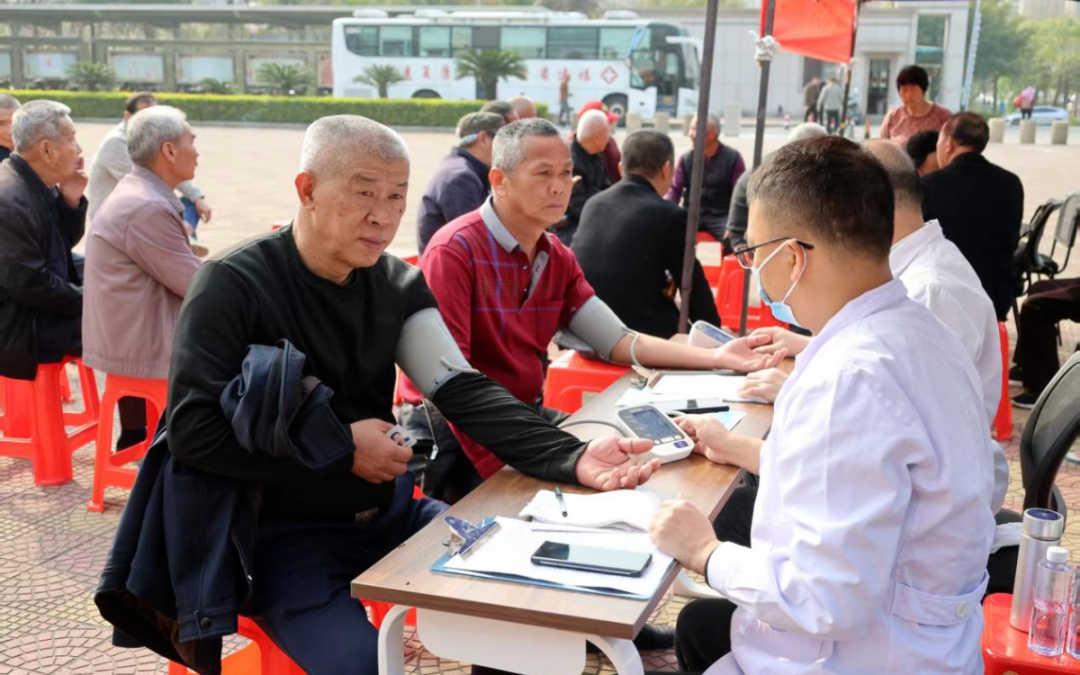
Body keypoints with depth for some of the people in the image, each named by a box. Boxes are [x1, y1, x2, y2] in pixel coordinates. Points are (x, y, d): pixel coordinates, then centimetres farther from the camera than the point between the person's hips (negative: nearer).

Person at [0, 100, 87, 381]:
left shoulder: (37, 186, 4)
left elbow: (65, 242, 13)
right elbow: (31, 285, -26)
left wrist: (71, 201, -4)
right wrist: (88, 299, -15)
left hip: (41, 309, 10)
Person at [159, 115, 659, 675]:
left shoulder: (398, 285, 1)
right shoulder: (234, 286, -15)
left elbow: (464, 392, -8)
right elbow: (192, 430, -21)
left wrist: (572, 457, -24)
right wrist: (341, 448, -18)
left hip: (388, 514, 6)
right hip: (286, 534, -5)